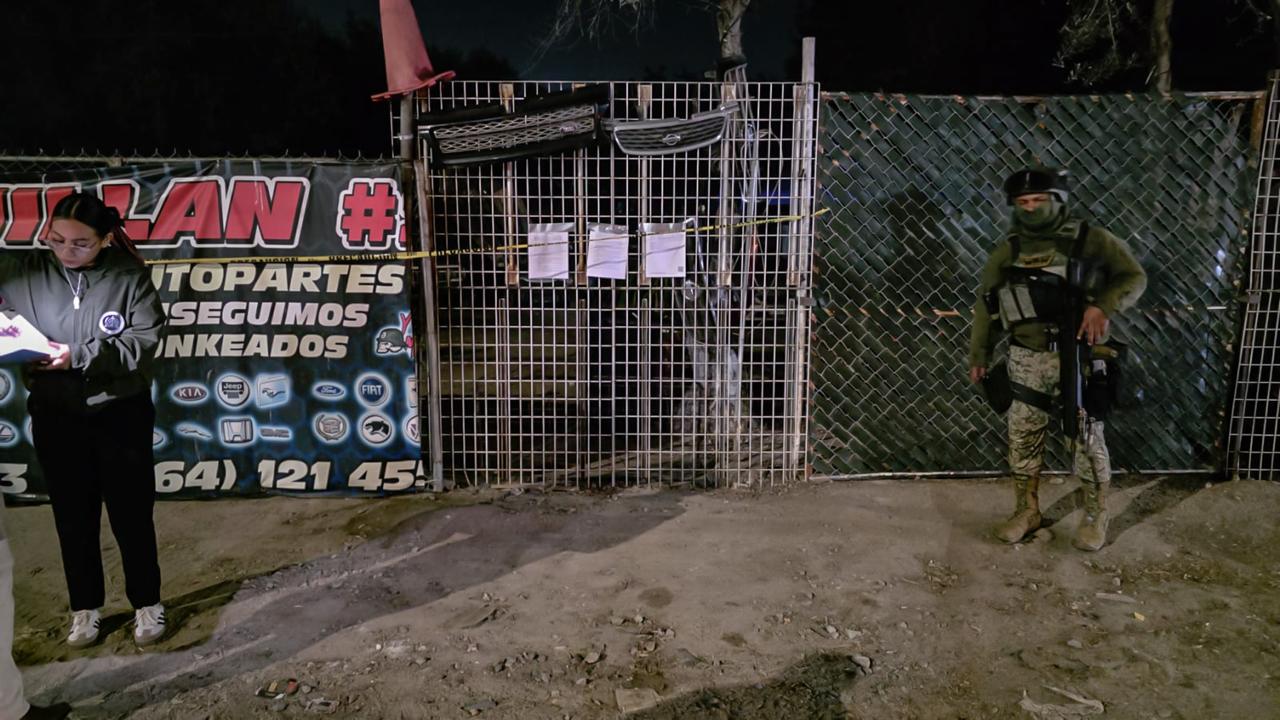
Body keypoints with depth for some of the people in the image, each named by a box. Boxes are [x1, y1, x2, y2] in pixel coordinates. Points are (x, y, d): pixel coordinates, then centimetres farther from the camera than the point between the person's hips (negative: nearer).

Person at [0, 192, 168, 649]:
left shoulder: (129, 276, -10)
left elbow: (145, 341, -14)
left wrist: (79, 355, -24)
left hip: (121, 414, -2)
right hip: (55, 417, 2)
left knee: (131, 514, 9)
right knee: (73, 517, 14)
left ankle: (146, 603, 26)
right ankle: (85, 607, 31)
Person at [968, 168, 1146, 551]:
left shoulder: (1090, 239, -5)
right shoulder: (1007, 249, 3)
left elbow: (1134, 277, -3)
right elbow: (985, 303, 11)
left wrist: (1103, 306, -22)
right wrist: (978, 355, 12)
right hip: (1027, 360, 3)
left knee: (1087, 441, 6)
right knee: (1023, 438, 10)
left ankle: (1095, 517, 23)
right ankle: (1026, 511, 27)